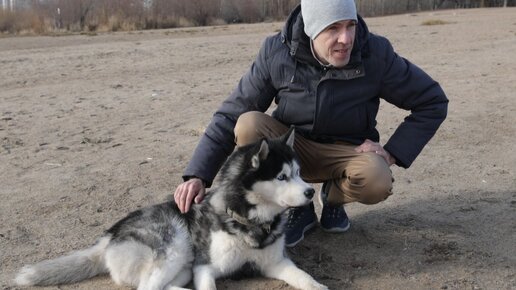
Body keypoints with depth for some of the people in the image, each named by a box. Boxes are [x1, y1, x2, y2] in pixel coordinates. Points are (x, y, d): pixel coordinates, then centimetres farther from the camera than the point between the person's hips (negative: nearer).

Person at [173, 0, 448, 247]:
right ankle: (297, 207, -5)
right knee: (248, 125, -29)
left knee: (376, 182, -35)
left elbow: (433, 102, -7)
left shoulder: (376, 53, -18)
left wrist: (393, 152, -16)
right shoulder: (276, 52, -17)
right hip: (292, 149, 1)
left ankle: (333, 195, 4)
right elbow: (230, 114, -13)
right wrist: (197, 175, -22)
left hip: (347, 152, -1)